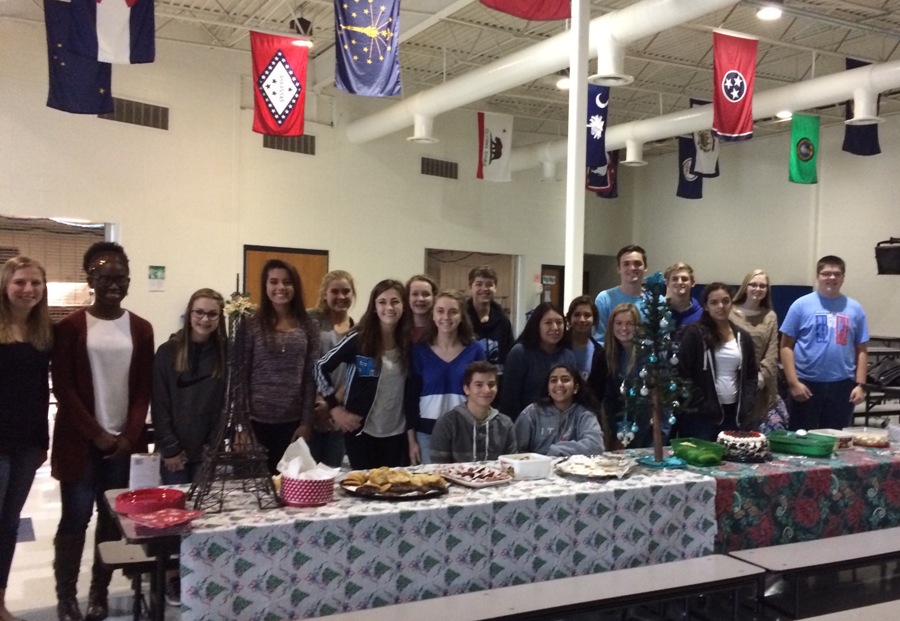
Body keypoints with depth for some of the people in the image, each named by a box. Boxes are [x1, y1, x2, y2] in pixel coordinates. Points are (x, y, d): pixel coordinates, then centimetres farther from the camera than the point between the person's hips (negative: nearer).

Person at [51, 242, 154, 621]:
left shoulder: (140, 329, 5)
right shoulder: (70, 327, -3)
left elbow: (143, 390, 5)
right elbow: (63, 388, -5)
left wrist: (129, 435, -6)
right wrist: (96, 434, -10)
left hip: (125, 441, 2)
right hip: (80, 441, -2)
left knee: (113, 519, 6)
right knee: (75, 518, 0)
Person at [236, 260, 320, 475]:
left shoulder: (309, 326, 4)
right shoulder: (250, 325, -2)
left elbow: (312, 376, 3)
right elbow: (240, 375, -2)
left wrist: (306, 421, -1)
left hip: (293, 421, 2)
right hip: (257, 420, -2)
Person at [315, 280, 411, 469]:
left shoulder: (408, 343, 2)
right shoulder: (359, 339, -8)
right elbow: (321, 367, -4)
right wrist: (335, 407, -7)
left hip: (396, 433, 3)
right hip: (361, 429, -3)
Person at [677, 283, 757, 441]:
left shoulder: (742, 336, 13)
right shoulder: (694, 333, -4)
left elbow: (751, 376, 16)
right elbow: (683, 374, -9)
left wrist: (746, 407, 2)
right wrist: (702, 406, -12)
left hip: (735, 413, 5)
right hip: (701, 415, -5)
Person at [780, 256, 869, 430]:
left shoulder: (854, 308, 5)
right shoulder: (801, 305, -3)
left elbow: (861, 350, 7)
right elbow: (786, 346, -4)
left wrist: (860, 384, 0)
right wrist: (793, 382, -9)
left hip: (842, 385, 2)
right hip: (807, 383, -2)